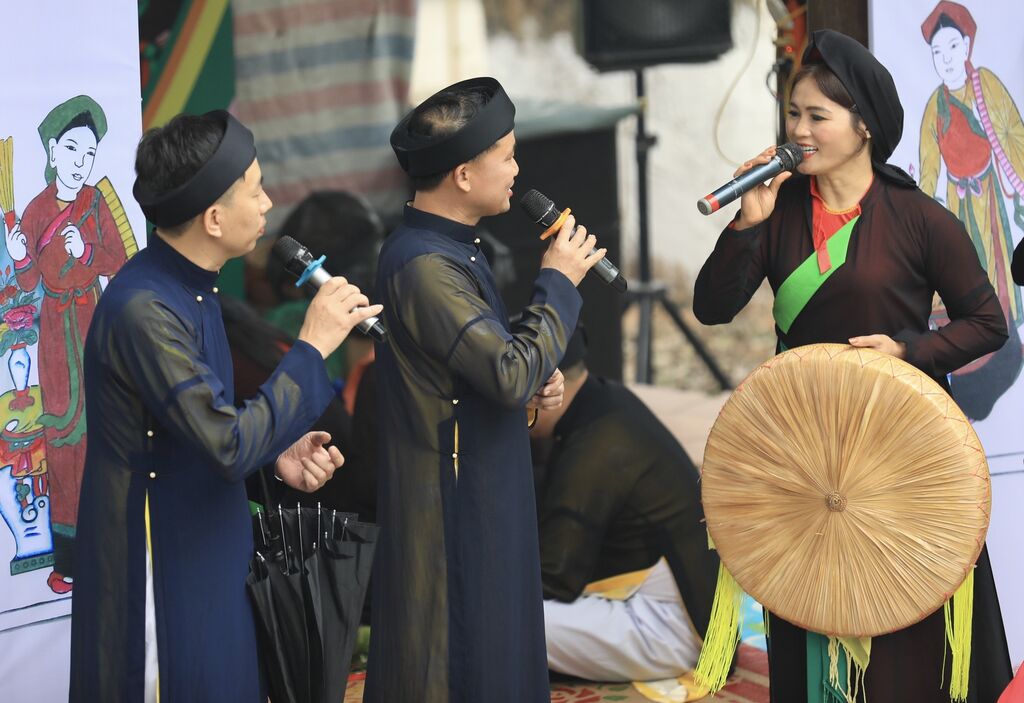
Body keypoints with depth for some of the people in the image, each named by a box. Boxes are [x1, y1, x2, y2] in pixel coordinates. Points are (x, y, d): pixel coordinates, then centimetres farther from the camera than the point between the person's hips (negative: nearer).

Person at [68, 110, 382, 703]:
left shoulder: (190, 290, 6)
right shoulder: (143, 309, -25)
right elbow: (230, 445, -27)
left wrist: (277, 452, -1)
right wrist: (313, 347, -21)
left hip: (209, 558, 9)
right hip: (163, 569, -9)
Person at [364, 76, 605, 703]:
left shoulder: (452, 247, 9)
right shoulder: (422, 265, -23)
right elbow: (513, 374, -26)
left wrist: (534, 383, 3)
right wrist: (559, 282, -14)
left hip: (485, 491, 10)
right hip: (454, 503, -10)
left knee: (492, 645, 17)